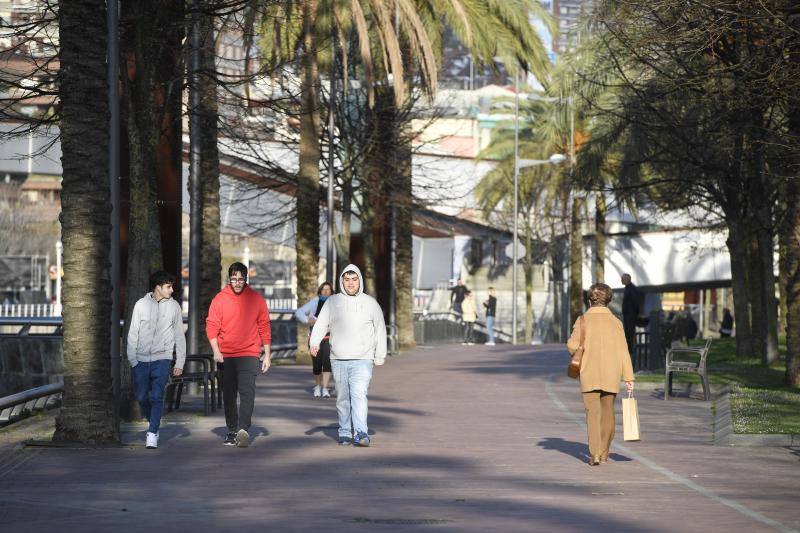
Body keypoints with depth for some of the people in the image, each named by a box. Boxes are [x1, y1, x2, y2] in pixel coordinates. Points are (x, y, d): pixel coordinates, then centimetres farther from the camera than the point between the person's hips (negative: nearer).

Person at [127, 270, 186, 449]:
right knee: (142, 397, 7)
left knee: (157, 397, -11)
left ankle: (152, 434, -9)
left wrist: (180, 363, 3)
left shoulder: (174, 306, 3)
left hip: (162, 359, -1)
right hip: (141, 359, 1)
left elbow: (179, 336, 7)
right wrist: (132, 359, -1)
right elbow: (133, 334, 5)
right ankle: (153, 424, 30)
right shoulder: (141, 304, 2)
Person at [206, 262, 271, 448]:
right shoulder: (219, 299, 3)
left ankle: (243, 429, -27)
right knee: (229, 395, 8)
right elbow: (211, 327, 1)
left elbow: (264, 327, 8)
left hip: (249, 354, -2)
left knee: (247, 392, -17)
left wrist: (267, 355, 6)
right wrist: (216, 351, -12)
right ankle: (232, 431, 18)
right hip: (226, 355, 2)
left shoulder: (256, 299, 3)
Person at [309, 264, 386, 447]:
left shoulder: (370, 303, 8)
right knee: (342, 398, 6)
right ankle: (345, 433, 15)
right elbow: (321, 324, 1)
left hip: (362, 359, -2)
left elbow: (380, 331, 13)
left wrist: (380, 356, 10)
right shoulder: (332, 302, 8)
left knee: (359, 394, -17)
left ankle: (361, 433, -26)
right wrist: (314, 342, -17)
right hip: (338, 360, 2)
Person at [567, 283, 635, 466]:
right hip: (611, 375, 2)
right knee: (608, 413, 15)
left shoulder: (583, 320, -3)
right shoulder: (615, 322, 2)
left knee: (593, 413, -3)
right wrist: (628, 377, -1)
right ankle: (604, 452, 24)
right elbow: (623, 351, -1)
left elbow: (572, 346, -8)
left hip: (589, 374, -2)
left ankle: (595, 453, -16)